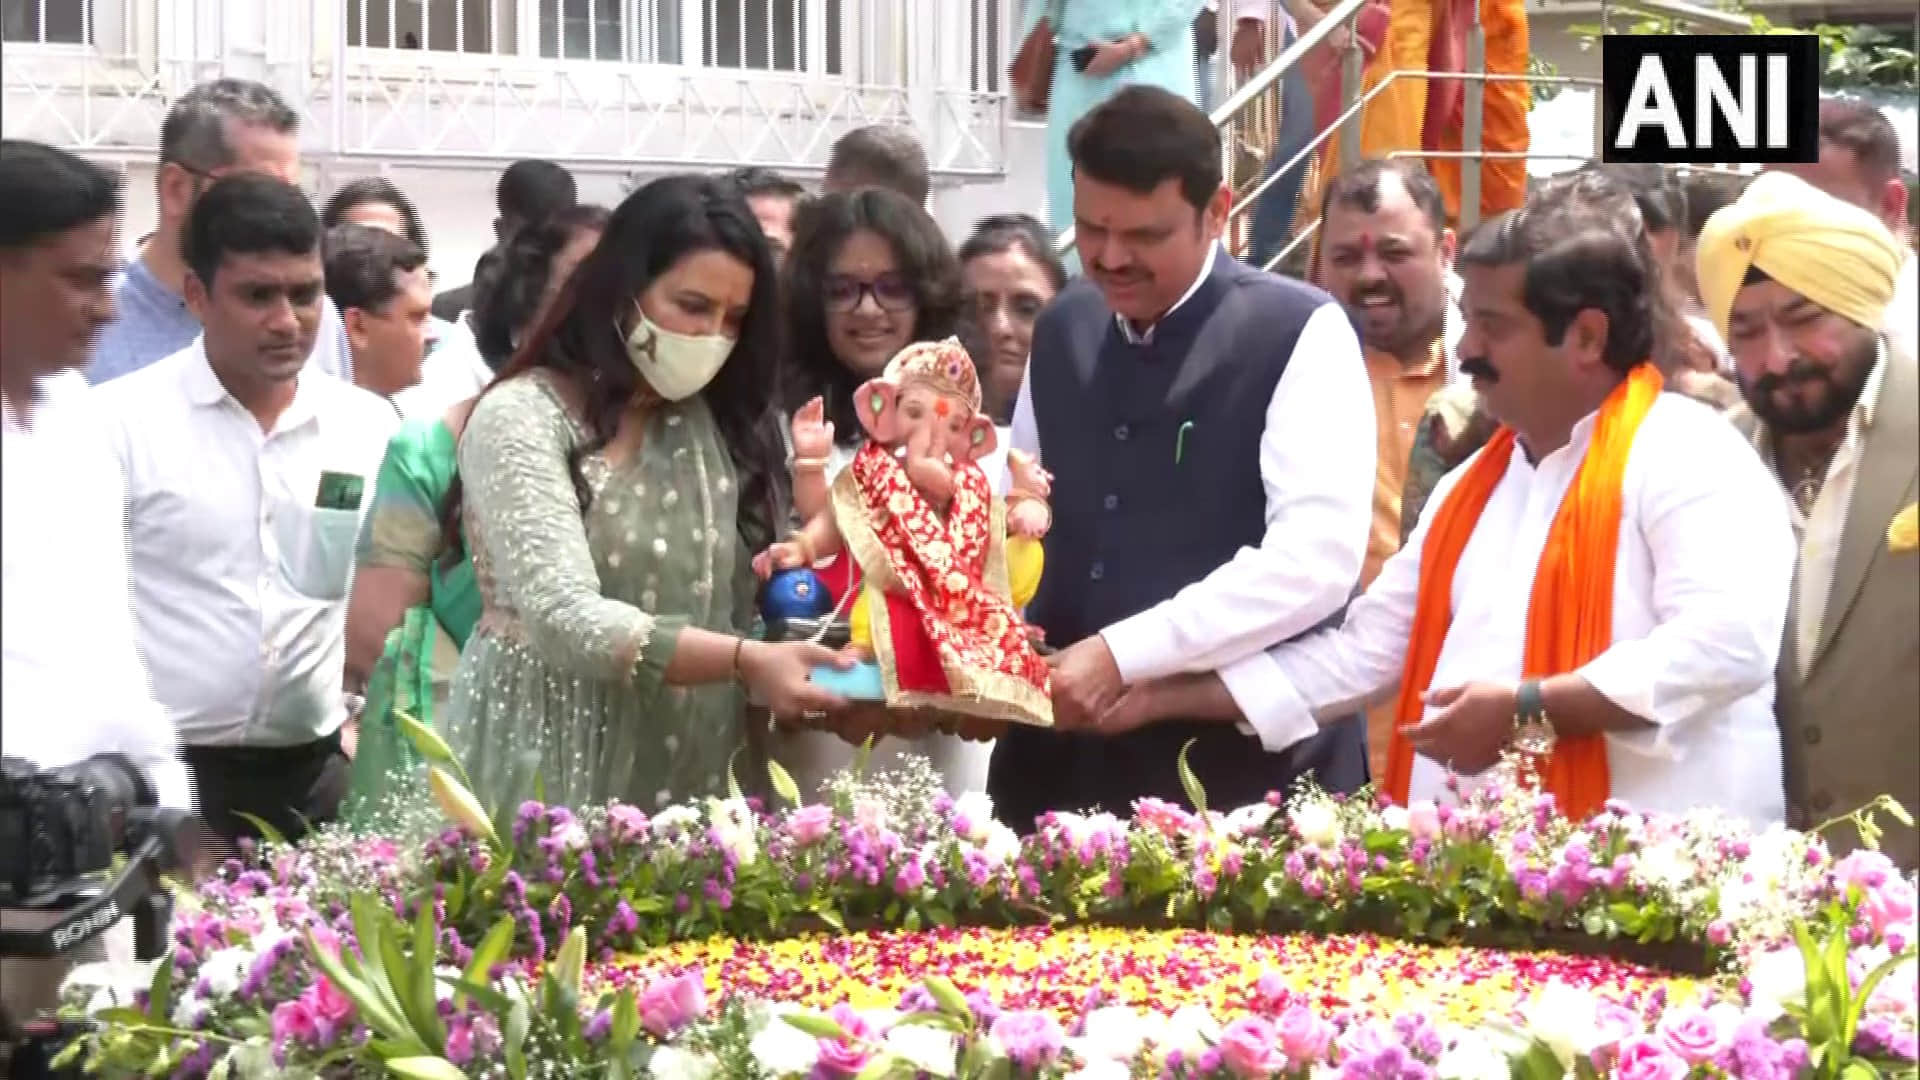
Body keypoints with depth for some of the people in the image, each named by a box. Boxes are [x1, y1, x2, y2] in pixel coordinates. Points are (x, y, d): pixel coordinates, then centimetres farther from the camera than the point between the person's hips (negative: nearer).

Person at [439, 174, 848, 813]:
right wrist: (745, 661, -29)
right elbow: (564, 619, -21)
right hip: (551, 781, -5)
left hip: (691, 785, 5)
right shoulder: (522, 418, -9)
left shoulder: (718, 423, 11)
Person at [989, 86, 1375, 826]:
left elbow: (1318, 557, -19)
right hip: (1070, 755, 5)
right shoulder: (1063, 329, 10)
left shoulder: (1299, 335, -9)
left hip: (1247, 767, -5)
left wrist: (1124, 655, -23)